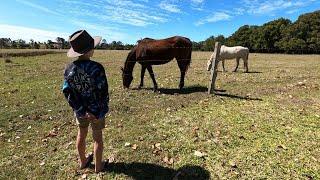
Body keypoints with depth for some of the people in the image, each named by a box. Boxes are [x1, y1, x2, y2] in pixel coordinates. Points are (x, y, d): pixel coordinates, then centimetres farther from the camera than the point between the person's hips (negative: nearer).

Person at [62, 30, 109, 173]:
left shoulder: (69, 69, -7)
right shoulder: (96, 68, -23)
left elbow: (67, 92, -9)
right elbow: (103, 92, -22)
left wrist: (81, 110, -9)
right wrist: (102, 112, -11)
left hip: (80, 110, 5)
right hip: (97, 110, -4)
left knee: (81, 135, 23)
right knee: (98, 138, 14)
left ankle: (83, 161, 45)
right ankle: (98, 166, 32)